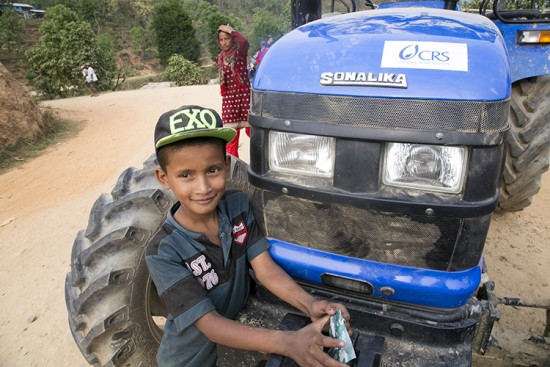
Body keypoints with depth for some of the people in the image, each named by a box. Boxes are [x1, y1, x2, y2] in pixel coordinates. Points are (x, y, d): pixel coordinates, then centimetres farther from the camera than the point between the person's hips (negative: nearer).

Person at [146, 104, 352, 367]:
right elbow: (209, 324, -29)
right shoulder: (163, 252, -26)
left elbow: (265, 268, -17)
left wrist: (309, 304, -35)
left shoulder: (238, 205, -12)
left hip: (241, 321, 4)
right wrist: (287, 342, -42)